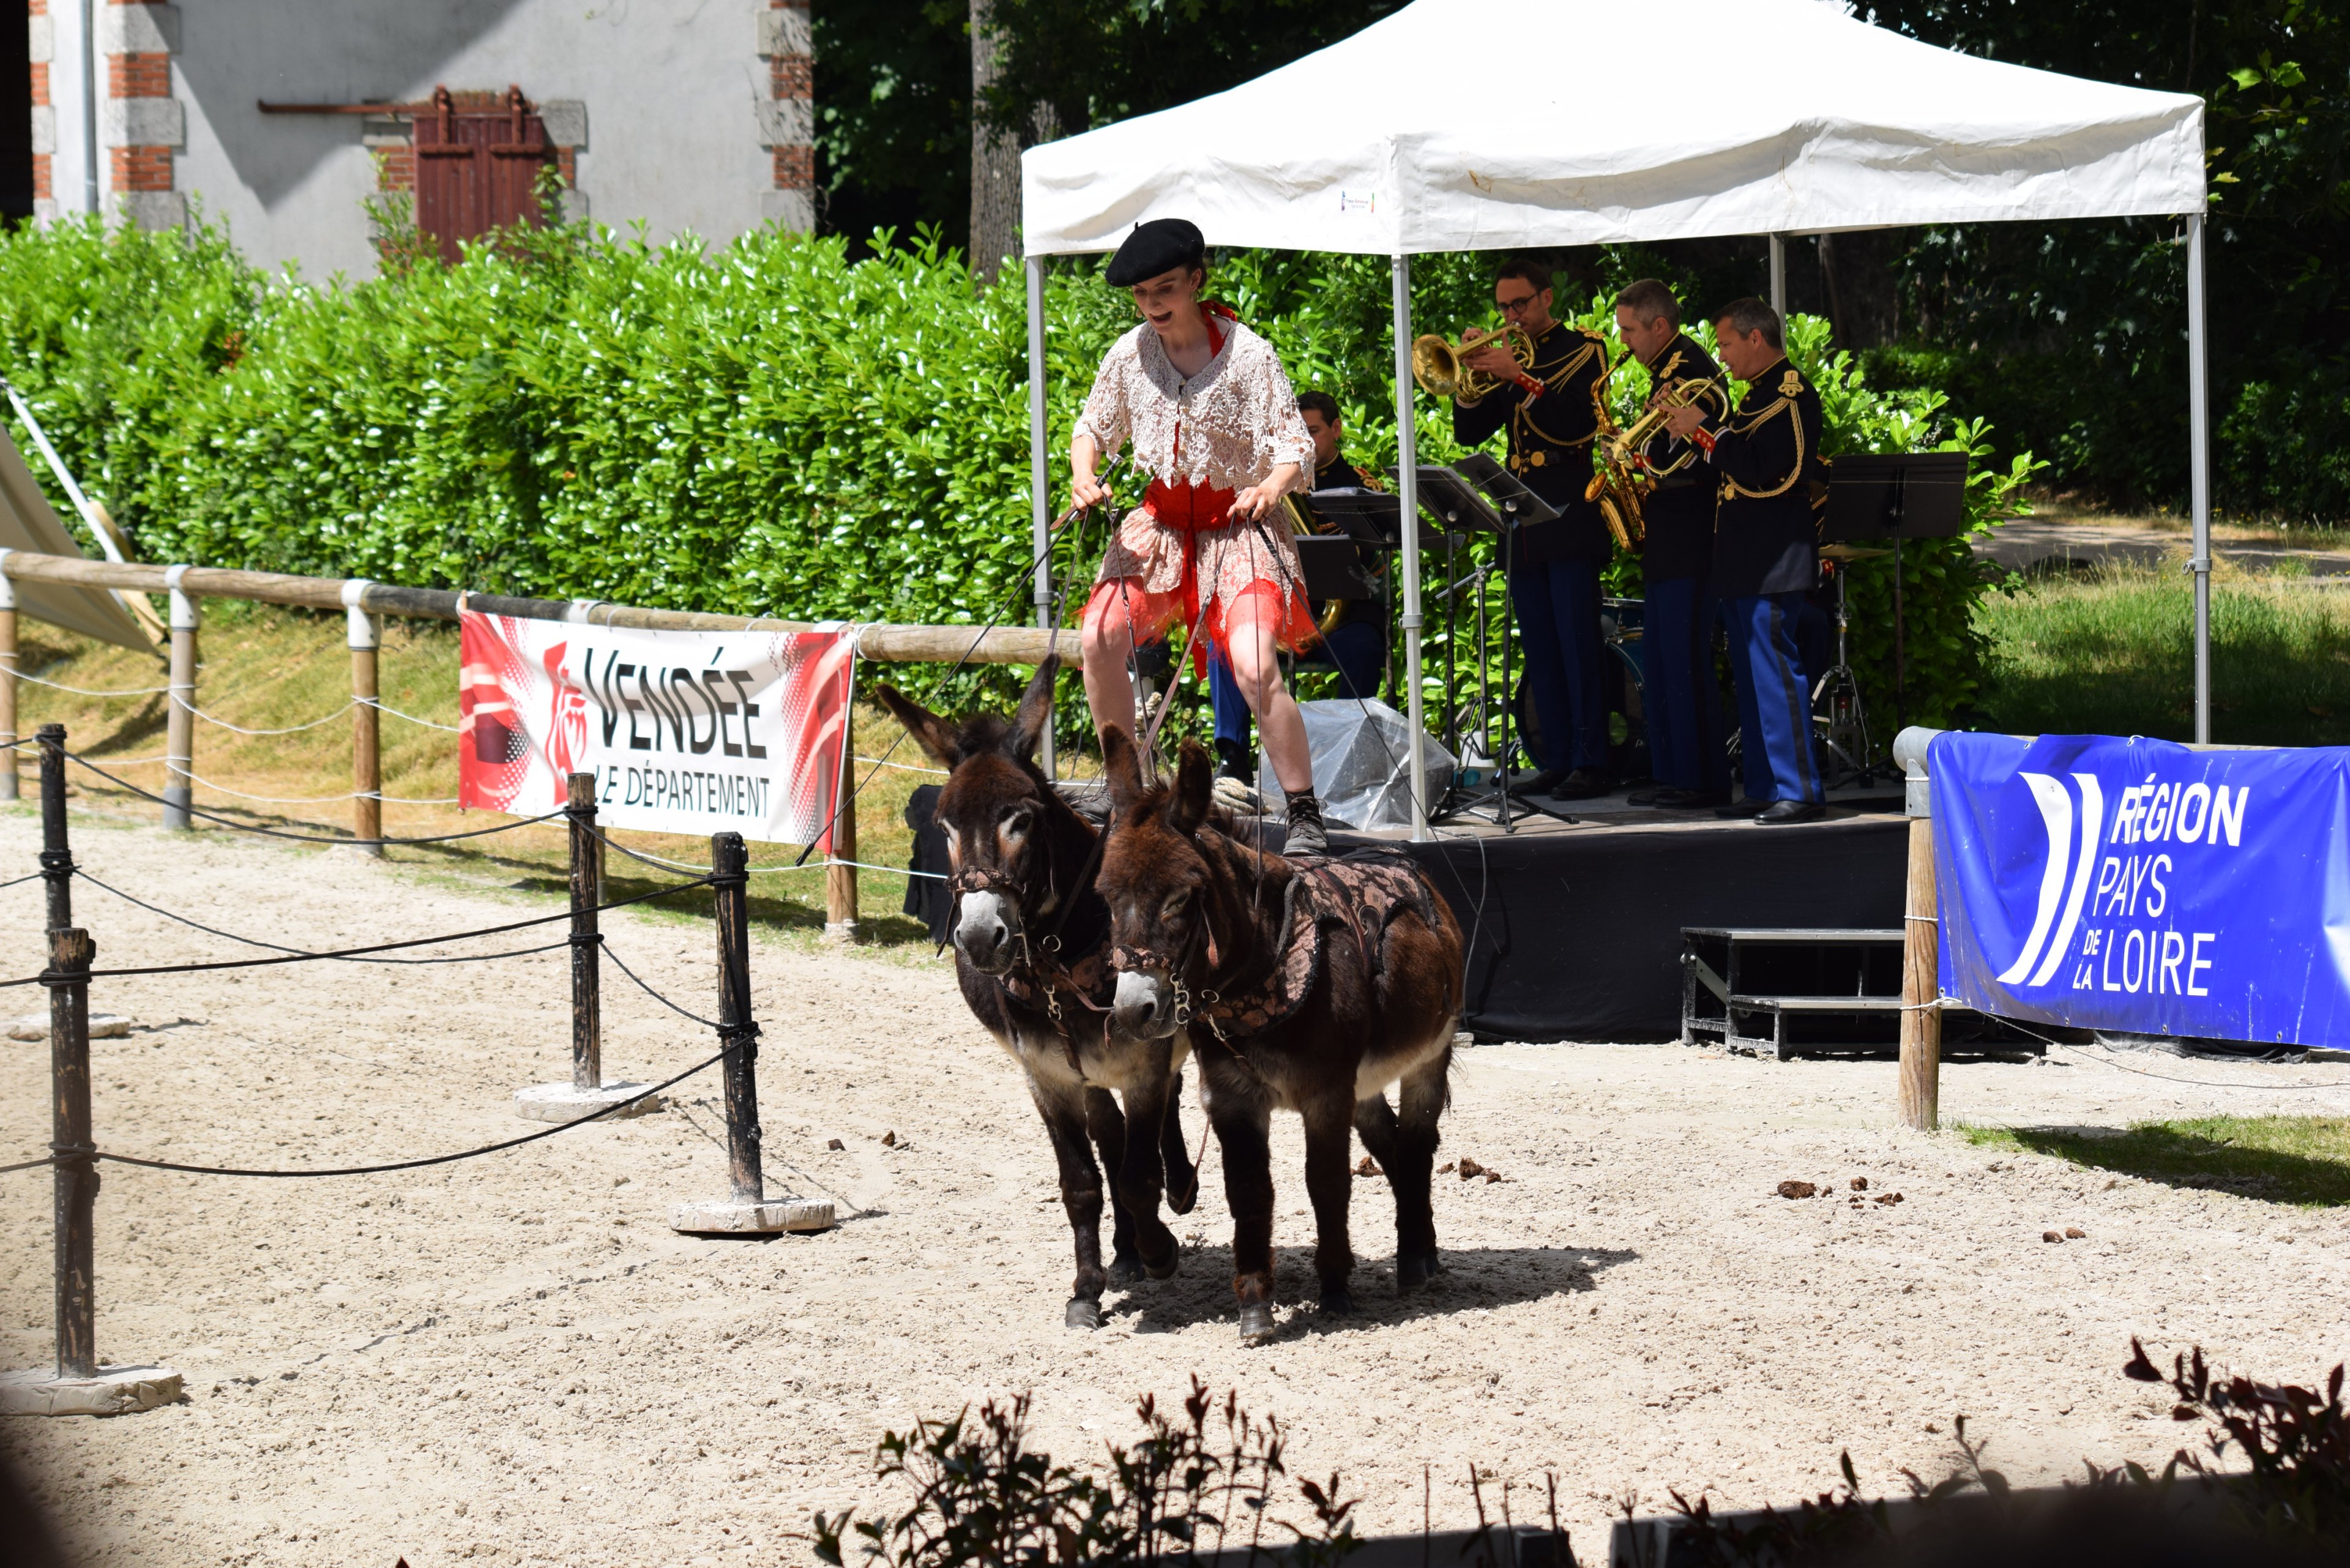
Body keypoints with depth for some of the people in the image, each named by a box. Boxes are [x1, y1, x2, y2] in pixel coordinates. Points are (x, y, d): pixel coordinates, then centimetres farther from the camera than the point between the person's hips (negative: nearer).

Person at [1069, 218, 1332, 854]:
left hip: (1238, 527, -4)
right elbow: (1095, 425, 15)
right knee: (1100, 637, -15)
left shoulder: (1247, 355, -12)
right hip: (1160, 524, 4)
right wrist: (1082, 473, -6)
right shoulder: (1130, 354, -1)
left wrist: (1271, 487, -31)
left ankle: (1305, 816, -11)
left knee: (1255, 668, -23)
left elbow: (1294, 445, -10)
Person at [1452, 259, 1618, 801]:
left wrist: (1521, 377, -22)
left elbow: (1580, 420, -15)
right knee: (1541, 651, 6)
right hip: (1521, 521, 6)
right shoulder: (1506, 356, 17)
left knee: (1579, 644, -9)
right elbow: (1468, 433, 11)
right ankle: (1556, 761, 9)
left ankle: (1591, 763, -10)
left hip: (1570, 515, -6)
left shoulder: (1584, 349, 1)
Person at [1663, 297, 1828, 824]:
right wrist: (1695, 432, 6)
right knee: (1752, 676, 11)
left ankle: (1801, 791, -12)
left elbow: (1757, 467, -22)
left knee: (1775, 671, -12)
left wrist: (1706, 429, -13)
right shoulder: (1760, 393, 19)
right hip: (1744, 562, 11)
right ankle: (1764, 788, 14)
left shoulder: (1791, 394, -12)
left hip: (1774, 560, -11)